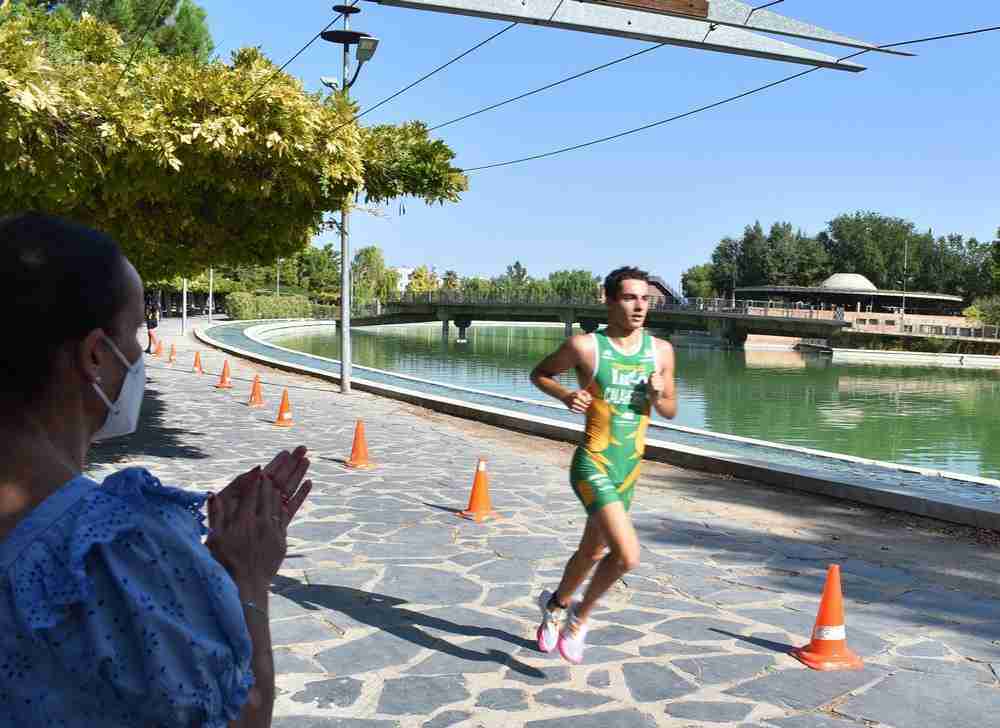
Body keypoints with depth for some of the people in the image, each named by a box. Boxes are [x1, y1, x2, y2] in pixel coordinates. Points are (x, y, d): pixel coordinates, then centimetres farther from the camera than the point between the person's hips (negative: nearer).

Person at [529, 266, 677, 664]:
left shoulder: (661, 350, 3)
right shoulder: (585, 346, -10)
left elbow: (671, 411, 13)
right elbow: (539, 373, 5)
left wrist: (658, 395, -9)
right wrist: (566, 395, -14)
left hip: (629, 470, 6)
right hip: (592, 466, -6)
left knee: (593, 552, 22)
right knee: (628, 555, -21)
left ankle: (556, 604, 51)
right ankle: (580, 616, 7)